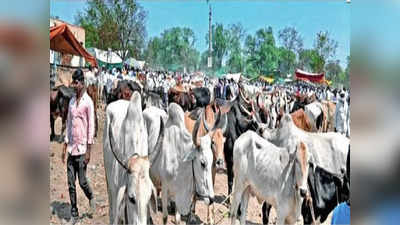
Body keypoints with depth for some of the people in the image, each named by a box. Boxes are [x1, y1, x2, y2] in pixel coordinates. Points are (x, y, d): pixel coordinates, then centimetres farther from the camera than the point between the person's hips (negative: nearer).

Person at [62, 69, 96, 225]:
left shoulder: (88, 102, -9)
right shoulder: (71, 101, 11)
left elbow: (91, 126, -10)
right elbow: (68, 124, 16)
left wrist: (88, 150, -13)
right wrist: (65, 146, 14)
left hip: (82, 148, -6)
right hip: (71, 148, 6)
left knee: (82, 181, 0)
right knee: (71, 184, 7)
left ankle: (91, 199, 30)